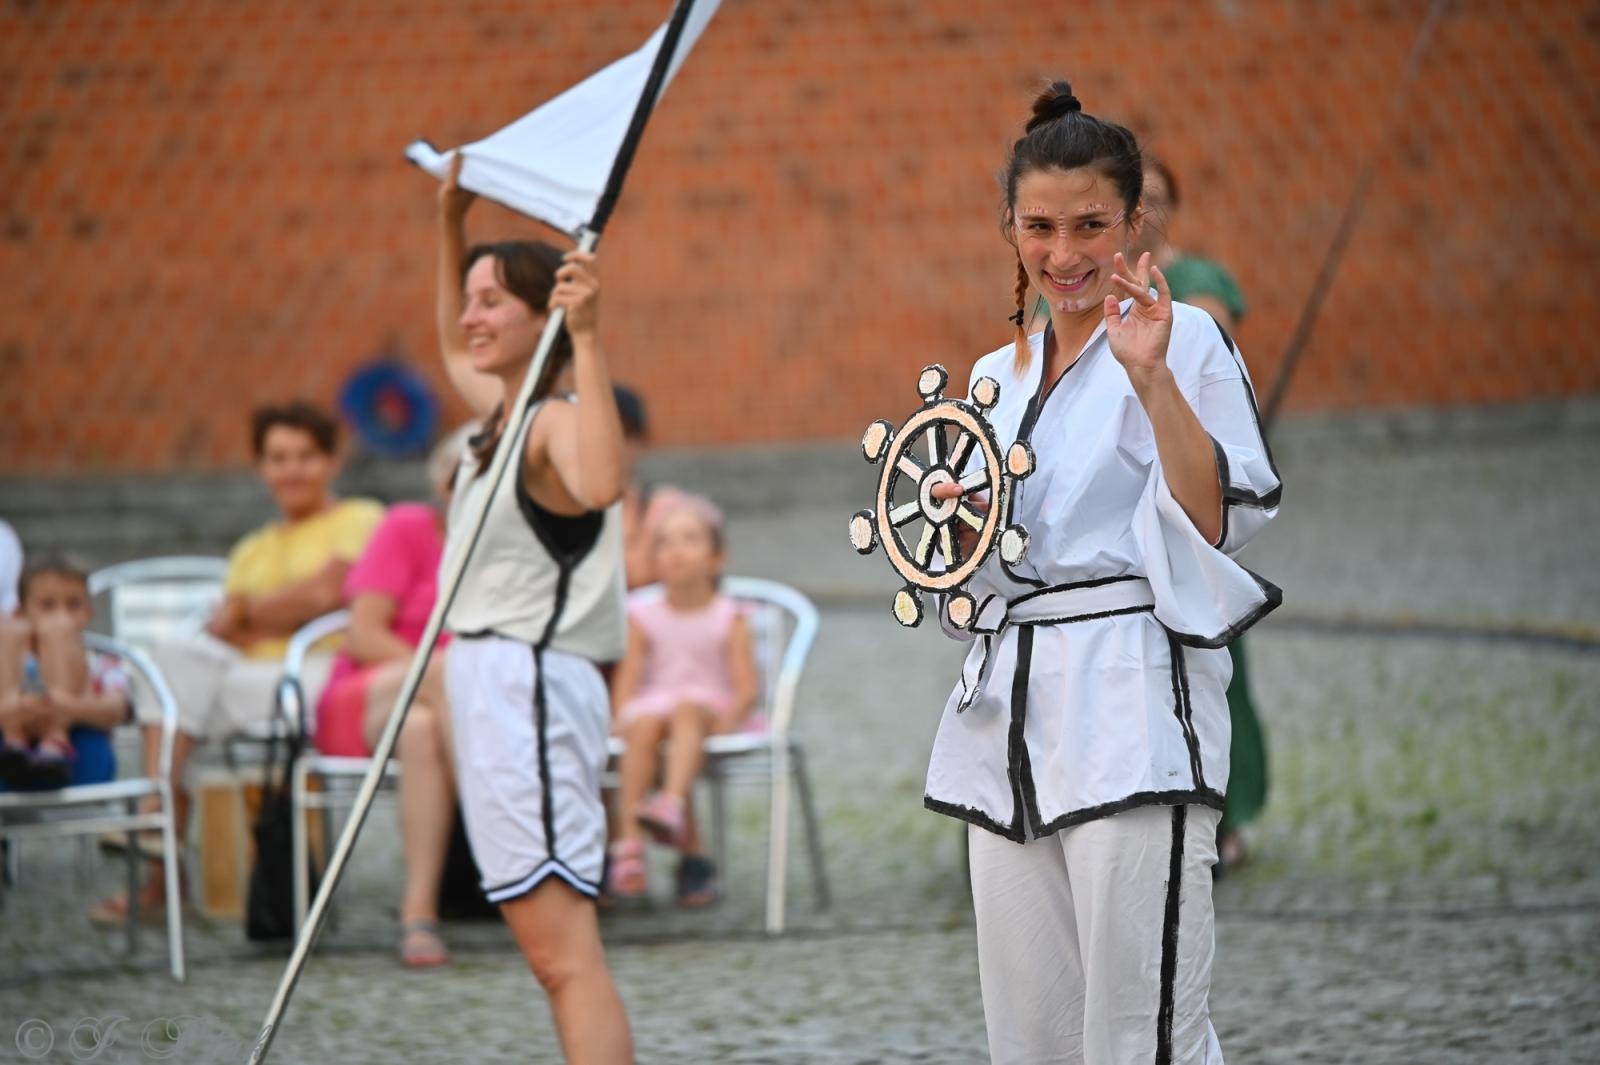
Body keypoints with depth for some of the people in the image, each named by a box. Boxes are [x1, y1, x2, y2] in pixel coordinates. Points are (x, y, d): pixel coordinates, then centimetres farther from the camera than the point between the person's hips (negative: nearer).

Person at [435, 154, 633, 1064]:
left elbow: (602, 483, -37)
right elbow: (455, 352, 41)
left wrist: (586, 338, -38)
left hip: (529, 681, -10)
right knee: (556, 956, 10)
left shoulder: (557, 420, -12)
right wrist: (451, 230, 36)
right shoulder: (503, 412, 17)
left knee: (566, 953, -18)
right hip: (494, 682, 10)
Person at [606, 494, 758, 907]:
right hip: (651, 705, 1)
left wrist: (730, 716, -21)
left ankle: (672, 803, -58)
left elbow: (746, 687, -1)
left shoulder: (728, 618, 7)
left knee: (686, 710, -37)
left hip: (709, 707, -1)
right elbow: (627, 679, 4)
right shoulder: (643, 617, 12)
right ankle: (627, 838, -42)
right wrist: (621, 717, -15)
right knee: (645, 729, -34)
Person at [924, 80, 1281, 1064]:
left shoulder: (1185, 340, -2)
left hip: (1132, 713, -7)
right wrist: (961, 526, 3)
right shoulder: (1000, 374, 19)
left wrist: (1152, 378, -19)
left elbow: (1220, 526, -12)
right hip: (1012, 713, 7)